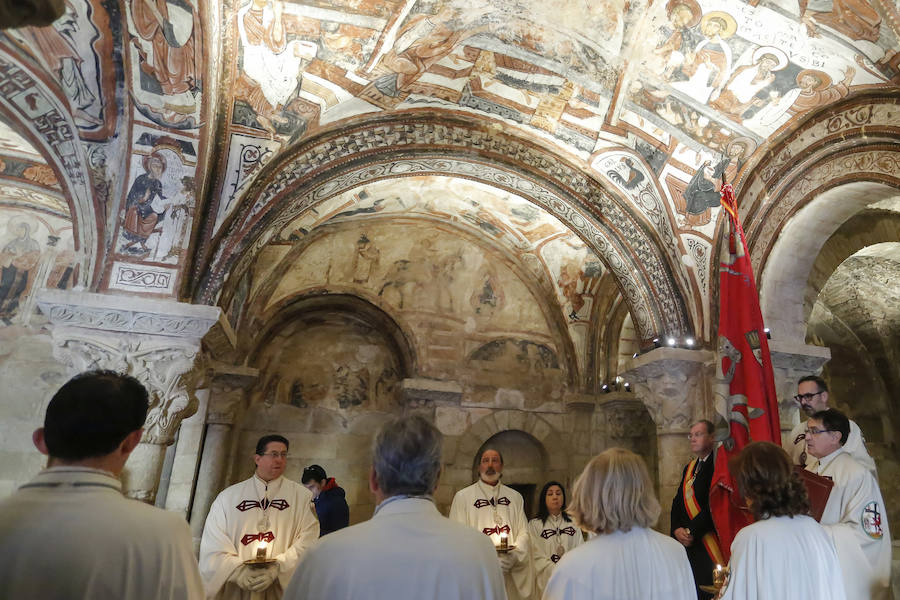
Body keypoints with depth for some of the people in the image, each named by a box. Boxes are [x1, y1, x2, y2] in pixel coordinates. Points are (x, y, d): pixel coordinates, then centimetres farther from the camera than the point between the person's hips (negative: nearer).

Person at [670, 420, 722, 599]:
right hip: (689, 543, 7)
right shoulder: (689, 468, 17)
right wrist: (677, 529, -3)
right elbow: (678, 502, 14)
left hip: (710, 542, -7)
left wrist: (692, 531, -13)